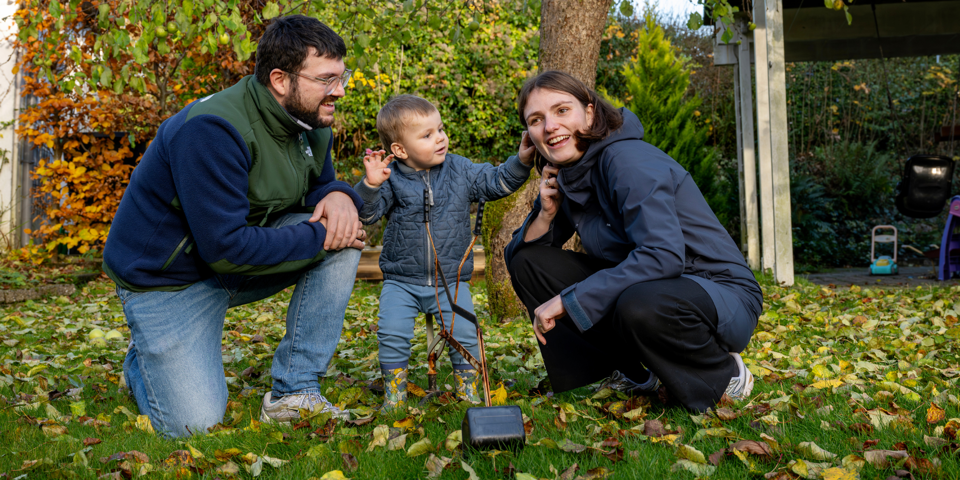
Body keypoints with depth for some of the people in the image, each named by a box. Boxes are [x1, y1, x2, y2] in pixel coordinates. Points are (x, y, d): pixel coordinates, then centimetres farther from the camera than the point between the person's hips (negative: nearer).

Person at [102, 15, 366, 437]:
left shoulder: (311, 122, -5)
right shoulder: (212, 131, -30)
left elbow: (320, 184, 9)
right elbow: (225, 247, -33)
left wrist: (339, 195, -17)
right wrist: (318, 238, -27)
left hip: (244, 249, 7)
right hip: (168, 278, -7)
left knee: (344, 234, -17)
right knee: (196, 424, -14)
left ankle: (293, 393, -9)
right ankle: (143, 360, 23)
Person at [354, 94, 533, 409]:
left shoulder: (460, 171, 2)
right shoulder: (391, 178, -6)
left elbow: (497, 182, 6)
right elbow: (367, 213, -13)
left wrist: (521, 161, -8)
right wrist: (370, 185, -31)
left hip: (451, 280, 1)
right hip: (401, 281, -1)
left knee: (464, 334, -9)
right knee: (392, 333, -13)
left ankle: (468, 389, 15)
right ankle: (394, 392, 11)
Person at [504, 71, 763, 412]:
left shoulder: (629, 160, -22)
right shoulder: (564, 177, 3)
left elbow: (664, 256, -35)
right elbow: (517, 253, 8)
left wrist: (567, 300, -31)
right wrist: (546, 213, -13)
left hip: (722, 292, -8)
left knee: (638, 304, -42)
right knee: (528, 263, 0)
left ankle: (725, 374, -7)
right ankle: (632, 374, 6)